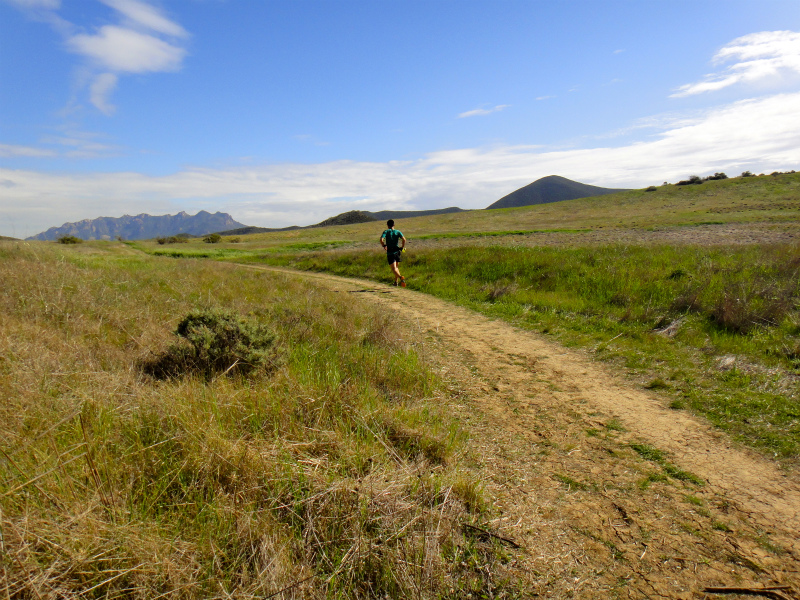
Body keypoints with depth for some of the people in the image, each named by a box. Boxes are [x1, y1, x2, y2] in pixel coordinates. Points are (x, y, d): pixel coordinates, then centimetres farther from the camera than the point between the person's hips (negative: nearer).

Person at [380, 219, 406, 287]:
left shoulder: (386, 232, 0)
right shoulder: (398, 232, 4)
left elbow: (381, 239, -17)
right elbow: (404, 239, -12)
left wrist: (384, 246, 1)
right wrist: (403, 248, 1)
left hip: (390, 253, -3)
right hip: (397, 251, 3)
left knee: (394, 269, -8)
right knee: (396, 267, 23)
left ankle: (400, 277, -35)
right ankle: (396, 281, 26)